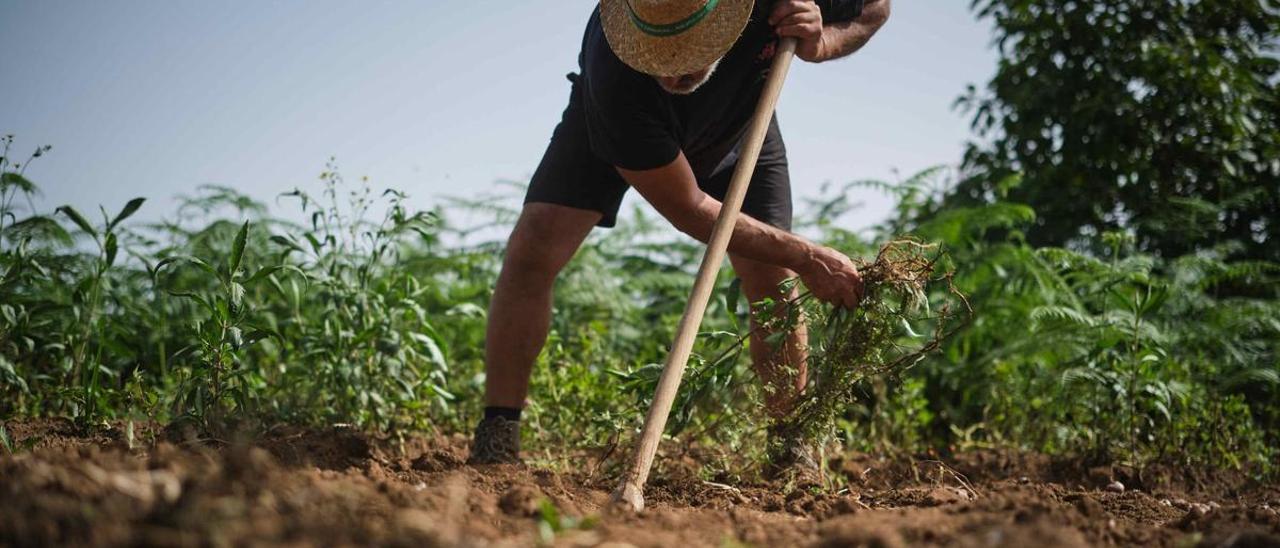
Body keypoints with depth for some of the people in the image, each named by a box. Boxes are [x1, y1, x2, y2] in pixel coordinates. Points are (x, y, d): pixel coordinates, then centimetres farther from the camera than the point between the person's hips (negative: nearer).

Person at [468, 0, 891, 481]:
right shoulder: (615, 76, -45)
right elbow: (688, 209, -35)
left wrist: (819, 42, -37)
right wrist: (807, 257, -35)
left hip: (739, 120, 3)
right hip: (608, 130, -2)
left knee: (773, 280, -8)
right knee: (534, 248, -19)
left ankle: (792, 457, 9)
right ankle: (494, 445, -11)